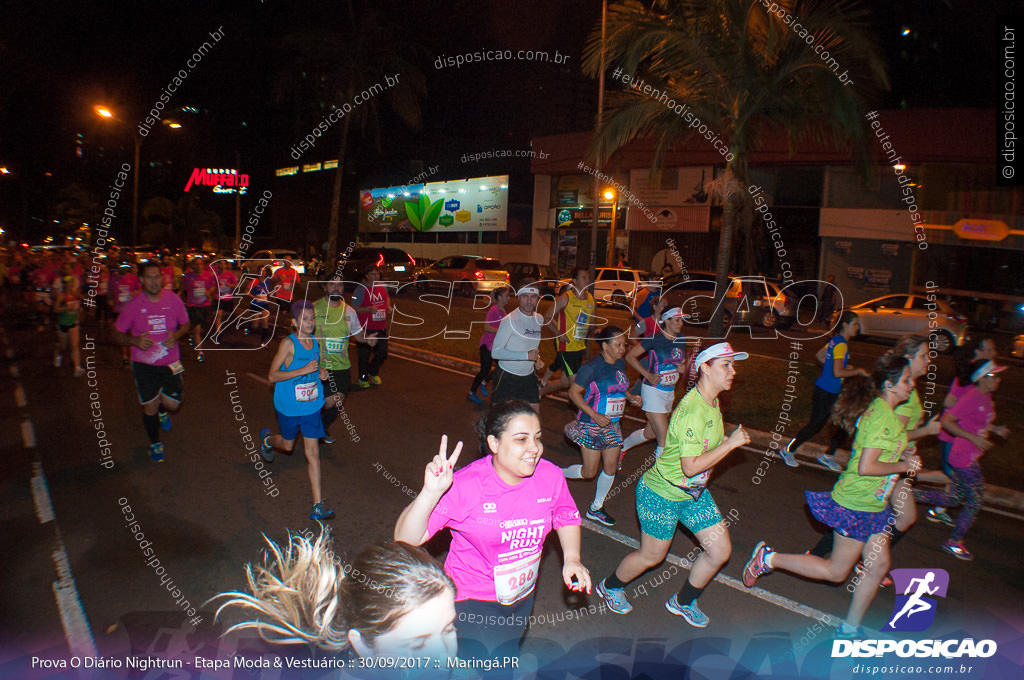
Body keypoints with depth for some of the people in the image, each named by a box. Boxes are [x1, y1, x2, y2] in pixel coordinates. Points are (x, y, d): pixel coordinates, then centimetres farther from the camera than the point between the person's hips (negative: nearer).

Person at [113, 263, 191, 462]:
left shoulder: (173, 299, -5)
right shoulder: (133, 305, -8)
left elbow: (185, 324, 9)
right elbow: (119, 336, 0)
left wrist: (177, 335, -13)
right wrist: (135, 341, -21)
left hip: (170, 362, 1)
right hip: (143, 364, -1)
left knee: (173, 404, -1)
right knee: (150, 406, 4)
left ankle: (162, 410, 39)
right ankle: (155, 443, 29)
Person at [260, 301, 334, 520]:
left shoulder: (316, 340, 0)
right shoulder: (288, 343, -18)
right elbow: (272, 376, -20)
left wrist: (321, 372, -2)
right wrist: (303, 371, -28)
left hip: (311, 406, 3)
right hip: (288, 407, -3)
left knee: (312, 452, -1)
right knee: (287, 446, 19)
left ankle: (318, 505, 1)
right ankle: (267, 439, 57)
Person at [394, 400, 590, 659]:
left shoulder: (551, 476, -17)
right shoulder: (465, 485, -29)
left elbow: (567, 518, 5)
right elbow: (405, 538, -30)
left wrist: (572, 558, -11)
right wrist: (431, 493, -45)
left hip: (522, 595, 5)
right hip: (472, 600, -5)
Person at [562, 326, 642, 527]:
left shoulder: (620, 364, 4)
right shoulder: (592, 367, -19)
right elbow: (573, 392, -17)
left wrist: (631, 397, 2)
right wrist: (594, 415, -22)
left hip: (612, 425, 7)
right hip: (591, 426, -7)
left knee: (611, 468, 9)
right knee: (589, 472, 0)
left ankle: (596, 508, 28)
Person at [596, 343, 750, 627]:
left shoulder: (712, 403, 1)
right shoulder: (692, 411, -30)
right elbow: (690, 467, -31)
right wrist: (730, 444, -26)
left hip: (693, 492, 9)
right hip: (661, 493, -9)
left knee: (721, 550, 8)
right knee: (651, 556, 8)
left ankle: (683, 602, 33)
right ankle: (610, 586, 38)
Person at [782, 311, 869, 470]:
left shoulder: (835, 340, 8)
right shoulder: (841, 344, -20)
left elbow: (819, 355, 22)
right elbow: (838, 372, -25)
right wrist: (858, 371, -13)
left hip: (834, 392, 10)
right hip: (826, 392, -10)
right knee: (816, 424, 0)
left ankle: (828, 455, 21)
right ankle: (788, 450, 14)